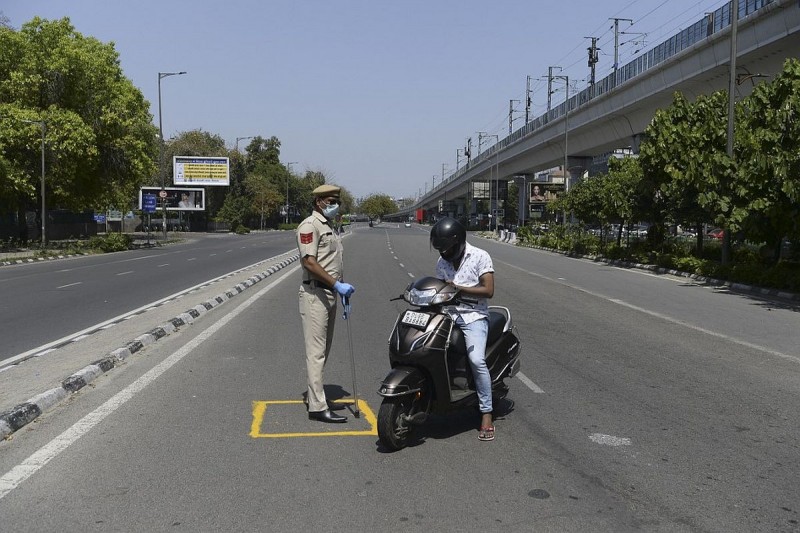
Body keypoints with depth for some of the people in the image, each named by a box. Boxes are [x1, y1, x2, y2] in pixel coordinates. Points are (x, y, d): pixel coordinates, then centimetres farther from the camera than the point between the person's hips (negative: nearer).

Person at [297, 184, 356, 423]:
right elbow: (309, 262, -21)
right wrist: (337, 284, -24)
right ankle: (318, 406, -7)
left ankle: (313, 394, 28)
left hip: (330, 293, 10)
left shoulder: (330, 226, 18)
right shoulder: (310, 226, -11)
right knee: (316, 351, -8)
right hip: (315, 293, -9)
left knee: (323, 349, 16)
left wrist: (341, 287, 17)